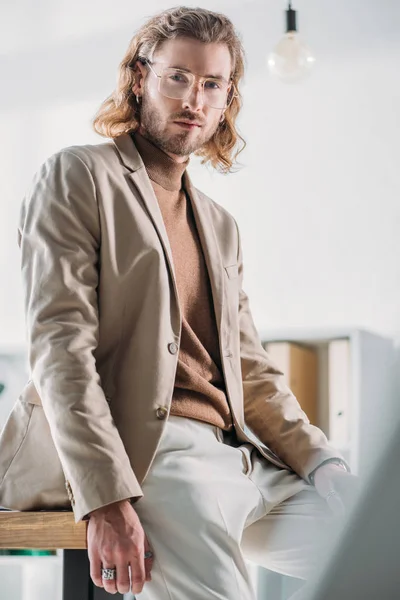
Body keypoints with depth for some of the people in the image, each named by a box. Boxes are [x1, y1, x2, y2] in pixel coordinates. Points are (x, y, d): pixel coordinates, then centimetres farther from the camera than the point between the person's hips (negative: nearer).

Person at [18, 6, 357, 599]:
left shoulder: (221, 226, 26)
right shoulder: (77, 177, 4)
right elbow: (59, 345, -8)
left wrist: (326, 466, 6)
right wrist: (107, 502, -18)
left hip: (245, 459, 7)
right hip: (151, 456, -7)